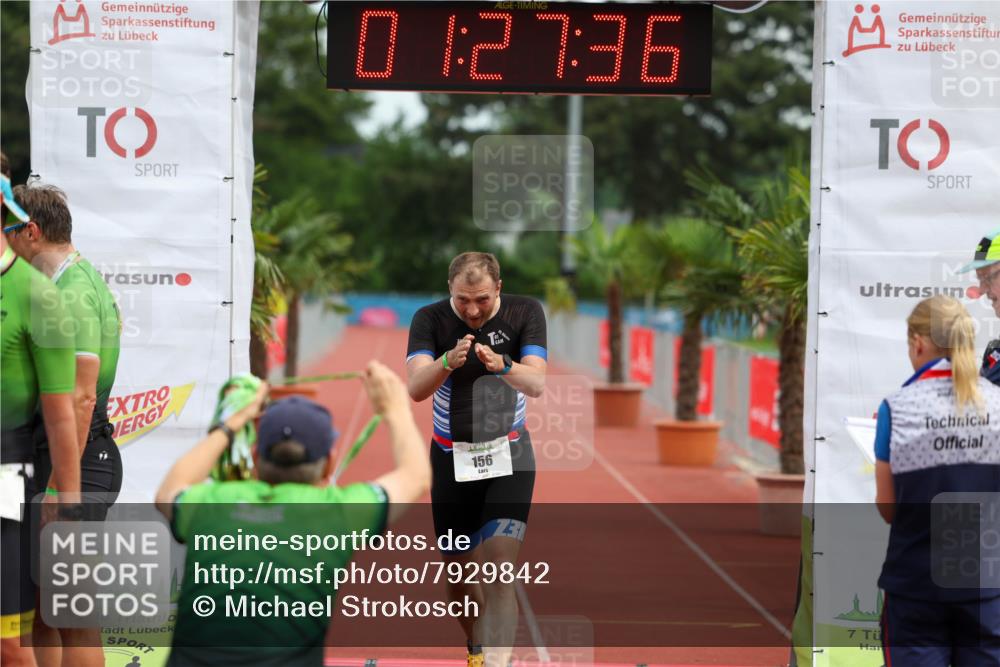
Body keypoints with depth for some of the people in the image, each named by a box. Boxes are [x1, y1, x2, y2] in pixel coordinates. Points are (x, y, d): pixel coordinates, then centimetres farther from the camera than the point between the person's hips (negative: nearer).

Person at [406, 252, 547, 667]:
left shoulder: (525, 312, -10)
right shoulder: (430, 319, -12)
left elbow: (537, 385, -18)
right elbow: (416, 389, -22)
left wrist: (501, 365, -39)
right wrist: (448, 361, -42)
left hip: (508, 454, -1)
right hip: (451, 457, 1)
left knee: (499, 567, -15)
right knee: (461, 568, 10)